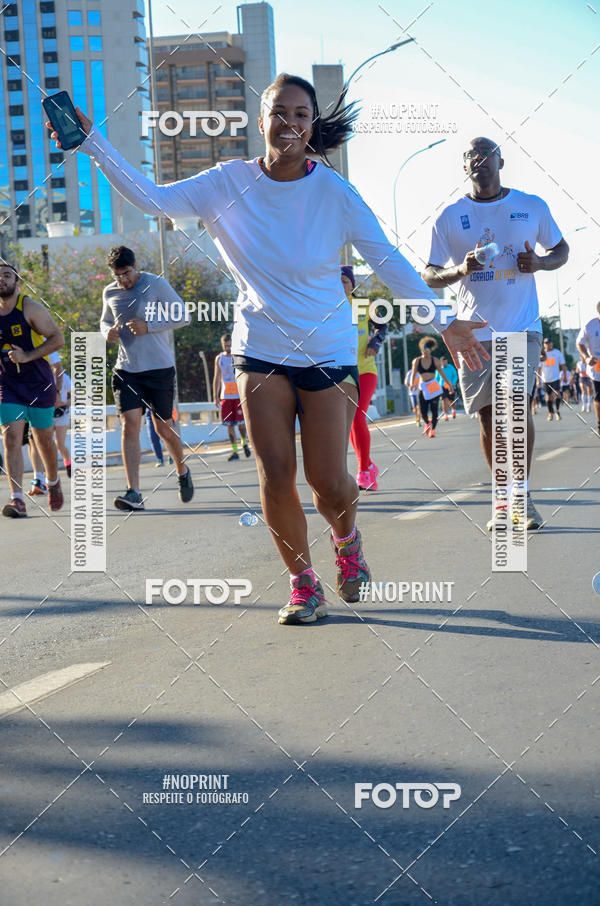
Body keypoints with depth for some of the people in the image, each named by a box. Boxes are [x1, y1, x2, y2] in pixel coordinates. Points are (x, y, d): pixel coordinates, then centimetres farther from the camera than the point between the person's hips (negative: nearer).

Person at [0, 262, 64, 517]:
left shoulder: (30, 308, -9)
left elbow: (58, 338, -12)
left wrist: (28, 356, -21)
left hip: (38, 383, -2)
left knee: (44, 438, 11)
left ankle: (53, 482, 40)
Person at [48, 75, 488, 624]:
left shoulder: (334, 193, -9)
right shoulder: (229, 183, -4)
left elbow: (390, 262, -6)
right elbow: (152, 198, -8)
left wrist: (443, 323, -9)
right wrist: (91, 143, -16)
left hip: (327, 352, -1)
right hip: (260, 349, 1)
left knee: (329, 483, -6)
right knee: (276, 477, -6)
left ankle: (346, 538, 31)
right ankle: (303, 584, 15)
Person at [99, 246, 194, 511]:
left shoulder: (156, 284, -6)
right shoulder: (110, 293, 6)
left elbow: (183, 316, -5)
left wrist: (148, 326, -17)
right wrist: (107, 332, -2)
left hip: (159, 369, -3)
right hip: (126, 370, 3)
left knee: (163, 429, 6)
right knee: (130, 426, -12)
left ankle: (182, 471, 35)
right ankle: (133, 493, -15)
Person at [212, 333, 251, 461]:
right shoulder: (219, 358, 8)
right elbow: (217, 378, 10)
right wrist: (215, 396, 3)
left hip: (239, 395, -2)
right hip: (225, 396, 2)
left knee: (241, 423, -4)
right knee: (229, 424, -2)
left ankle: (244, 443, 23)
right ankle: (234, 451, 2)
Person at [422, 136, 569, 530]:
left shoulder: (532, 207, 7)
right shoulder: (450, 217, 6)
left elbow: (562, 249, 19)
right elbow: (430, 276, 8)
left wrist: (540, 262, -4)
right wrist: (460, 270, -14)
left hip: (523, 325, -1)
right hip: (476, 330, 1)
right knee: (489, 415, 3)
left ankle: (524, 494, -1)